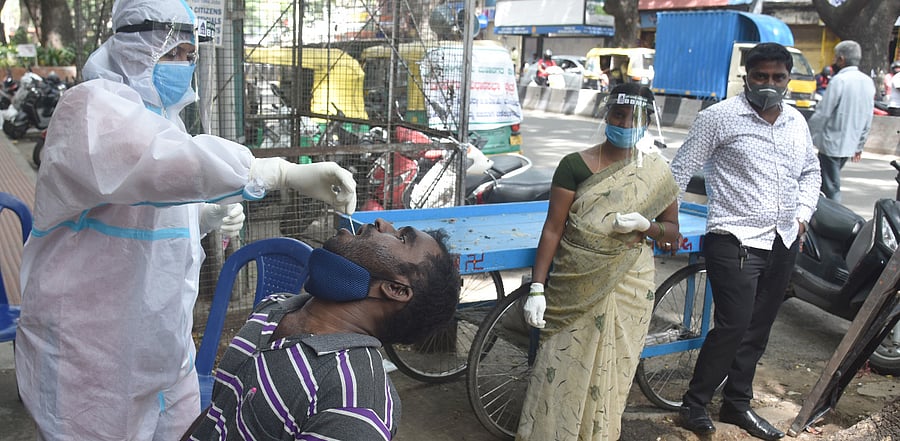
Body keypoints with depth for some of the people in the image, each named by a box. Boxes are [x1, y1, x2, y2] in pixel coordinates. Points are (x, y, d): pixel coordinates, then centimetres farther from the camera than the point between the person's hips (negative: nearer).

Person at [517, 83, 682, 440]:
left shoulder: (657, 173, 3)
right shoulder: (575, 165, -6)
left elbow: (672, 232, 10)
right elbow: (552, 229, -7)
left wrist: (644, 225, -13)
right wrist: (537, 288, -13)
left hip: (627, 288, 2)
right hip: (575, 289, -2)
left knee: (611, 374, 12)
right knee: (561, 373, 1)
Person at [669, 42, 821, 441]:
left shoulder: (796, 121, 12)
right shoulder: (719, 117, -7)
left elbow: (811, 171, 27)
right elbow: (681, 170, -7)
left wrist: (803, 214, 13)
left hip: (783, 244, 7)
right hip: (735, 243, -7)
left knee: (758, 329, 14)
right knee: (732, 327, -11)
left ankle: (737, 404, 30)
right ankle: (693, 406, 7)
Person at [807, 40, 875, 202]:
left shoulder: (839, 81, -15)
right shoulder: (868, 82, 9)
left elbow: (822, 113, -16)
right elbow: (868, 119, 14)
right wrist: (860, 145, 21)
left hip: (832, 144, -8)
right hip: (851, 144, 8)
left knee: (831, 188, -3)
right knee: (832, 183, 20)